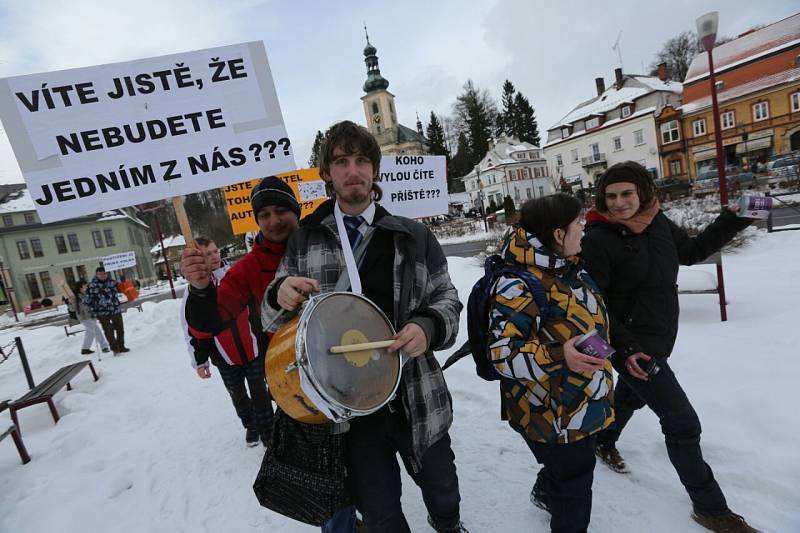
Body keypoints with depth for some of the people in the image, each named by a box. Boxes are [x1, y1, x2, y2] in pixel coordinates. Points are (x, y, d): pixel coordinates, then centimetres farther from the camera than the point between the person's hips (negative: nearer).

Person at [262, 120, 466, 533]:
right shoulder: (303, 242, 0)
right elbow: (272, 319, 5)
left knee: (442, 488, 25)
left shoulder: (413, 237, -3)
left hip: (417, 399, 1)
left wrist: (428, 327, -22)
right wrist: (280, 294, -19)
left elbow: (446, 298, 1)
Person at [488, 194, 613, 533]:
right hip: (551, 414, -9)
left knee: (574, 466, 32)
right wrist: (559, 358, -42)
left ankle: (545, 493, 62)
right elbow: (503, 353, -30)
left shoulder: (568, 268, 0)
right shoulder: (519, 286, -30)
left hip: (581, 404, 10)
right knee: (574, 490, 11)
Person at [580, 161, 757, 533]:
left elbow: (691, 252, 17)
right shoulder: (598, 240, -23)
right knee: (683, 423, 0)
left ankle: (603, 440, 55)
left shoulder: (657, 222, -1)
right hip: (633, 345, -7)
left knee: (630, 397, 28)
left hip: (659, 339, 8)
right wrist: (625, 348, -22)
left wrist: (732, 220, 8)